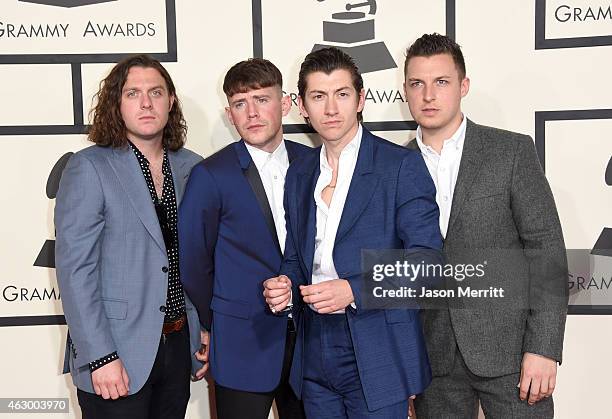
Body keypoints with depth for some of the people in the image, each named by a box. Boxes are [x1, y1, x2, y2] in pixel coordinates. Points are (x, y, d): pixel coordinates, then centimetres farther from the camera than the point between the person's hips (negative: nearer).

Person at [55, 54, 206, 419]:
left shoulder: (192, 167, 5)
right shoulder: (89, 168, -8)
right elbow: (75, 269, -12)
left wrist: (207, 335, 8)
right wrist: (100, 357, -16)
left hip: (179, 345, 4)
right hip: (118, 353, -4)